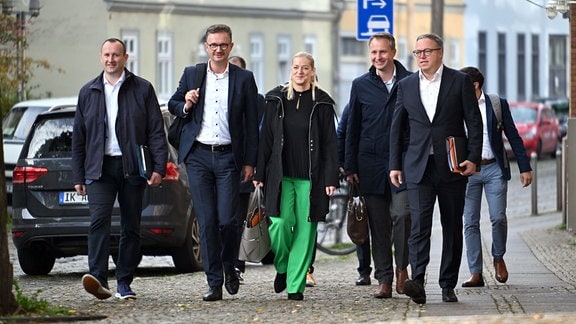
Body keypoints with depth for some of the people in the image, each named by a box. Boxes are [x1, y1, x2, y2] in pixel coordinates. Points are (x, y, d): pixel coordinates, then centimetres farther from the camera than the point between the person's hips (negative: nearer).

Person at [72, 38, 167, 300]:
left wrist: (158, 167, -7)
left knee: (131, 227, 3)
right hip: (99, 168, 1)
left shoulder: (142, 89, 6)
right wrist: (78, 176, 10)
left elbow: (156, 131, 3)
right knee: (99, 220, -17)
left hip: (132, 168, 0)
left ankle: (124, 283, 11)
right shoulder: (88, 92, 13)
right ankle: (98, 278, -27)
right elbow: (78, 137, 15)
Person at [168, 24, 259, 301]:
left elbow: (251, 123, 4)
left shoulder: (244, 79, 4)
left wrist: (250, 162, 0)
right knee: (206, 221, -1)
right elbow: (173, 105, 19)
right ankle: (214, 283, 4)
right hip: (198, 156, 1)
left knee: (228, 219, -7)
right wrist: (186, 105, -5)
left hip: (228, 156, -1)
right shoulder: (191, 75, 8)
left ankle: (229, 267, 21)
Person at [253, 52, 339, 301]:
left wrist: (331, 178, -5)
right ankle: (282, 268, 16)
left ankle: (296, 285, 5)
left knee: (305, 230, -2)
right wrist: (260, 173, 3)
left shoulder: (322, 103, 4)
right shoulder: (276, 100, 7)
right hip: (281, 175, 0)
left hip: (310, 177, 0)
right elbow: (266, 138, 8)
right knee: (279, 224, -12)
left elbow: (330, 143, 2)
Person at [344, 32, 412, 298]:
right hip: (371, 164, 2)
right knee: (378, 223, 3)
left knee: (402, 214, -16)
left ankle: (402, 268, 4)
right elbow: (352, 129, 11)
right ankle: (384, 279, 9)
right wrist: (350, 167, 6)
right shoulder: (361, 85, 9)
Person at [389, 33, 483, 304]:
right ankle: (417, 283, -24)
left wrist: (473, 158, -8)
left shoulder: (460, 81, 2)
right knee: (419, 224, -14)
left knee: (452, 227, 5)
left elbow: (474, 122, 1)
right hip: (419, 168, 1)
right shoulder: (406, 85, 10)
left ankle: (448, 286, 12)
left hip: (453, 167, -1)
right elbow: (397, 127, 13)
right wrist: (395, 165, 7)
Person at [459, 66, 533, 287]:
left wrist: (524, 168, 2)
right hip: (467, 171, 1)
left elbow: (513, 137, 6)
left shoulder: (498, 105, 3)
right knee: (470, 223, -2)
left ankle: (498, 258, 18)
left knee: (498, 218, -8)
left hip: (494, 169, -1)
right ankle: (476, 274, 0)